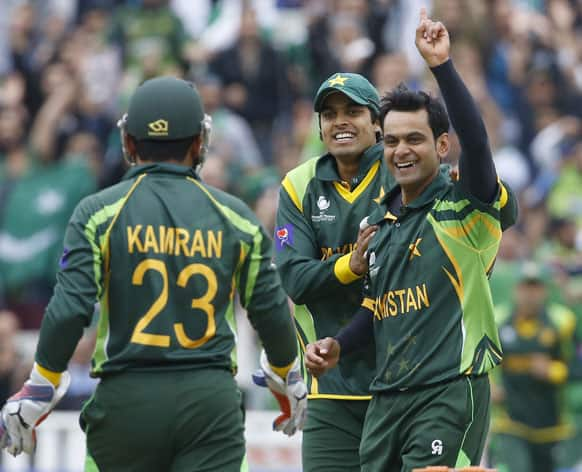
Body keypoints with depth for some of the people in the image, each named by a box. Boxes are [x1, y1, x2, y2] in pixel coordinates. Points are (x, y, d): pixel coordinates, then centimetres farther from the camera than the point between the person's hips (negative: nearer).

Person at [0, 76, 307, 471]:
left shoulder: (99, 214, -1)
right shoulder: (234, 217, 5)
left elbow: (70, 310, -9)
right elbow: (271, 311, 9)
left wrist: (38, 393, 2)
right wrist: (289, 380, 28)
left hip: (126, 396, 0)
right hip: (211, 400, 0)